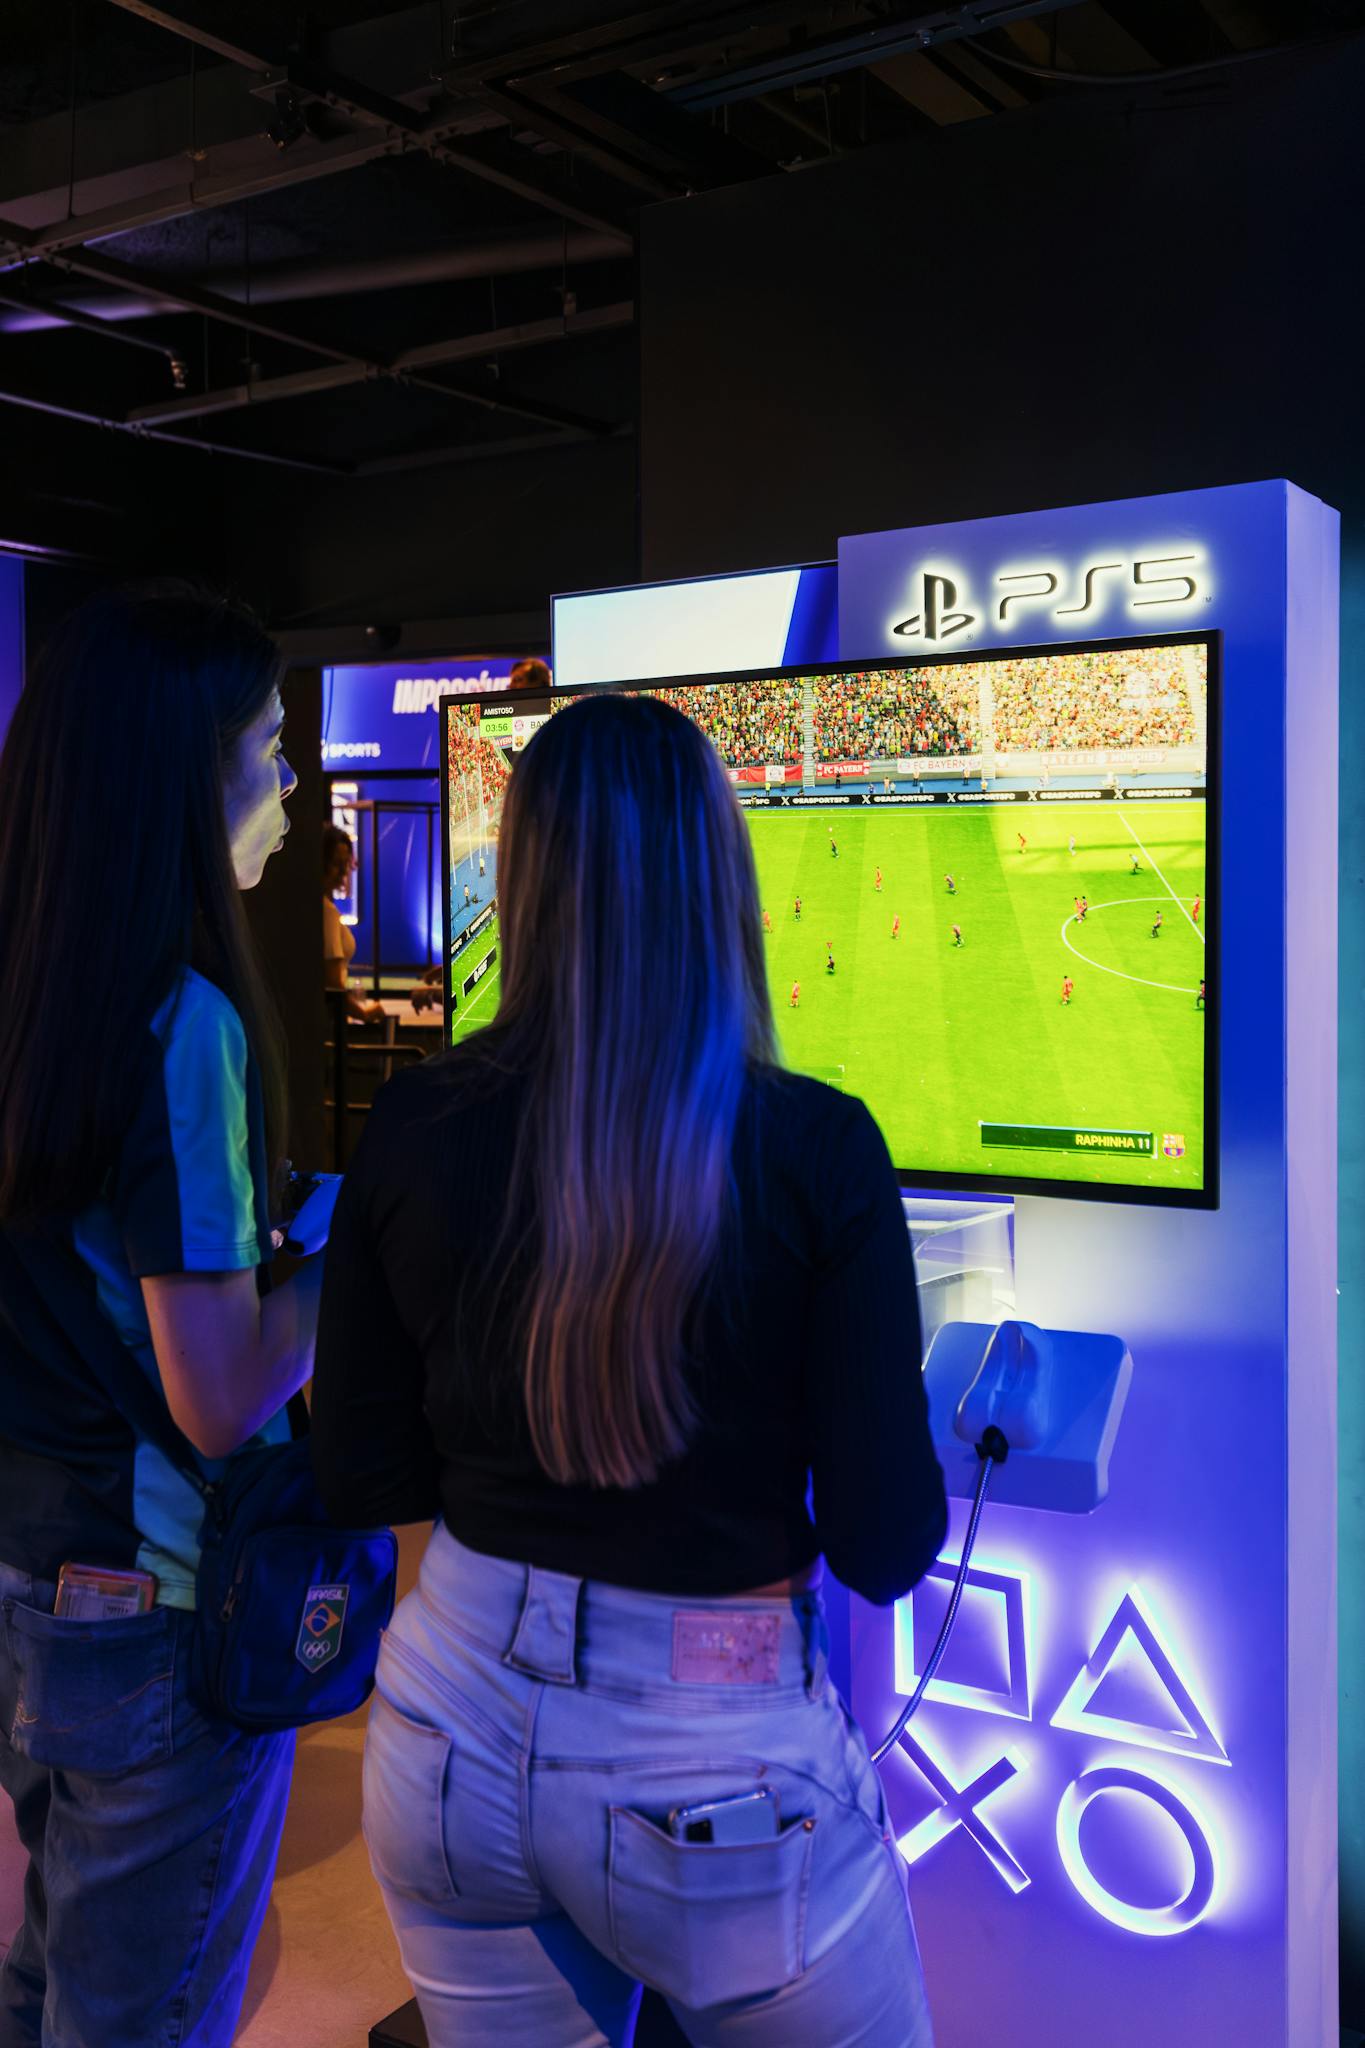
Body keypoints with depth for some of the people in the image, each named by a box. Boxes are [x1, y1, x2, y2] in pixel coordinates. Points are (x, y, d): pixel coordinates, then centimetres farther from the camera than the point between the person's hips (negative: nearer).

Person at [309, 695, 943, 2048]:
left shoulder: (413, 1127, -10)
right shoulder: (816, 1150, -19)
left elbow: (361, 1483, -1)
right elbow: (885, 1549, -14)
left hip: (455, 1727, 4)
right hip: (716, 1761, -3)